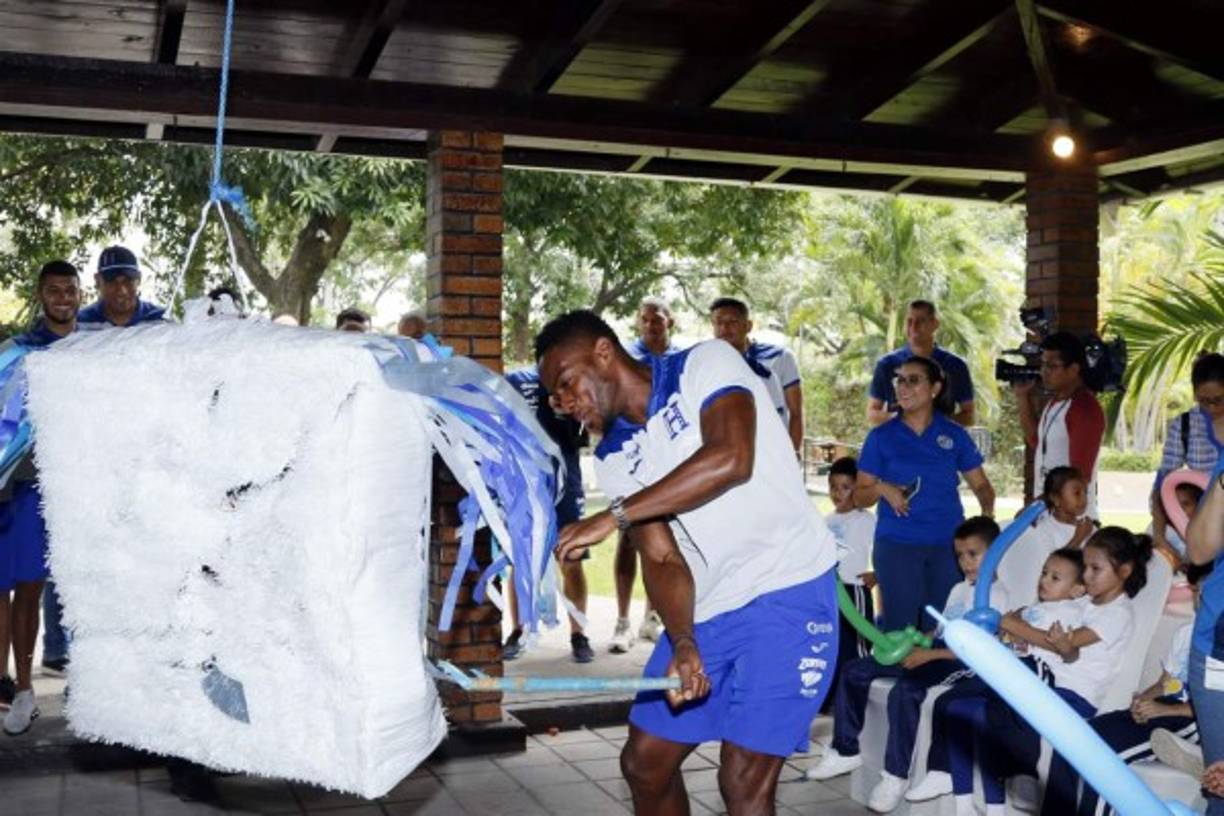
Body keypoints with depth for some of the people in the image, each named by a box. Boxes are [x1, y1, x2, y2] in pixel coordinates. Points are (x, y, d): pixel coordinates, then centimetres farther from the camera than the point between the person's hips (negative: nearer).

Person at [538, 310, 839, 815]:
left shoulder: (705, 365, -11)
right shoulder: (612, 459, 6)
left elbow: (732, 459, -28)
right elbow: (661, 559, 0)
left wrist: (613, 516, -27)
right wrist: (683, 644, -18)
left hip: (789, 589, -7)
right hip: (709, 606, 7)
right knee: (644, 763, 11)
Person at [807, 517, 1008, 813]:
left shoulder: (996, 595, -7)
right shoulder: (959, 589, 21)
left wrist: (928, 654, -21)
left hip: (964, 662, -9)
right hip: (932, 651, 9)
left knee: (904, 690, -37)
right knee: (854, 671, -2)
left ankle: (896, 774, -23)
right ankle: (845, 751, 6)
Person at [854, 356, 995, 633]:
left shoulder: (954, 435, 9)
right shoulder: (881, 436, 4)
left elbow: (981, 485, 12)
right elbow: (859, 496, 6)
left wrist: (987, 513, -8)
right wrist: (881, 489, -15)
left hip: (948, 545, 2)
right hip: (896, 545, -2)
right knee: (900, 628, -5)